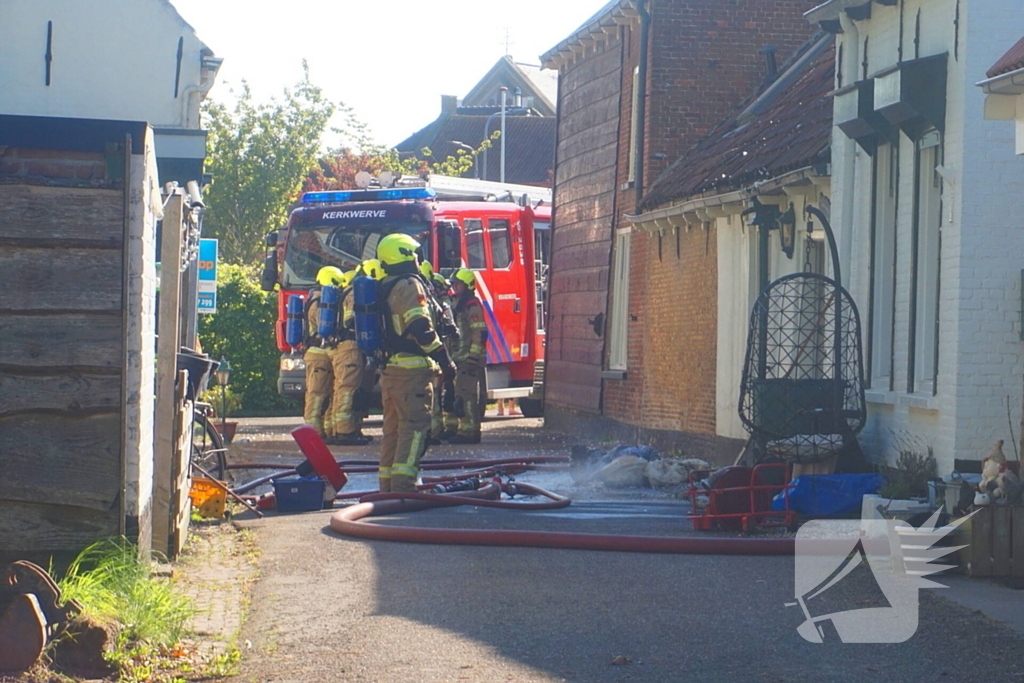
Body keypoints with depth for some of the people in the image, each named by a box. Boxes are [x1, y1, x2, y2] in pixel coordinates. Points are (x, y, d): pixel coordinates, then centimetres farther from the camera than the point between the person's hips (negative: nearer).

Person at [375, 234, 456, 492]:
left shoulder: (383, 289, 18)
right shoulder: (409, 285, -10)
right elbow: (421, 328, -19)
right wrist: (444, 359, -16)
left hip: (388, 369, 9)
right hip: (412, 368, -9)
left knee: (393, 427, 14)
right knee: (415, 425, -10)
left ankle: (388, 485, 16)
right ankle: (403, 484, -17)